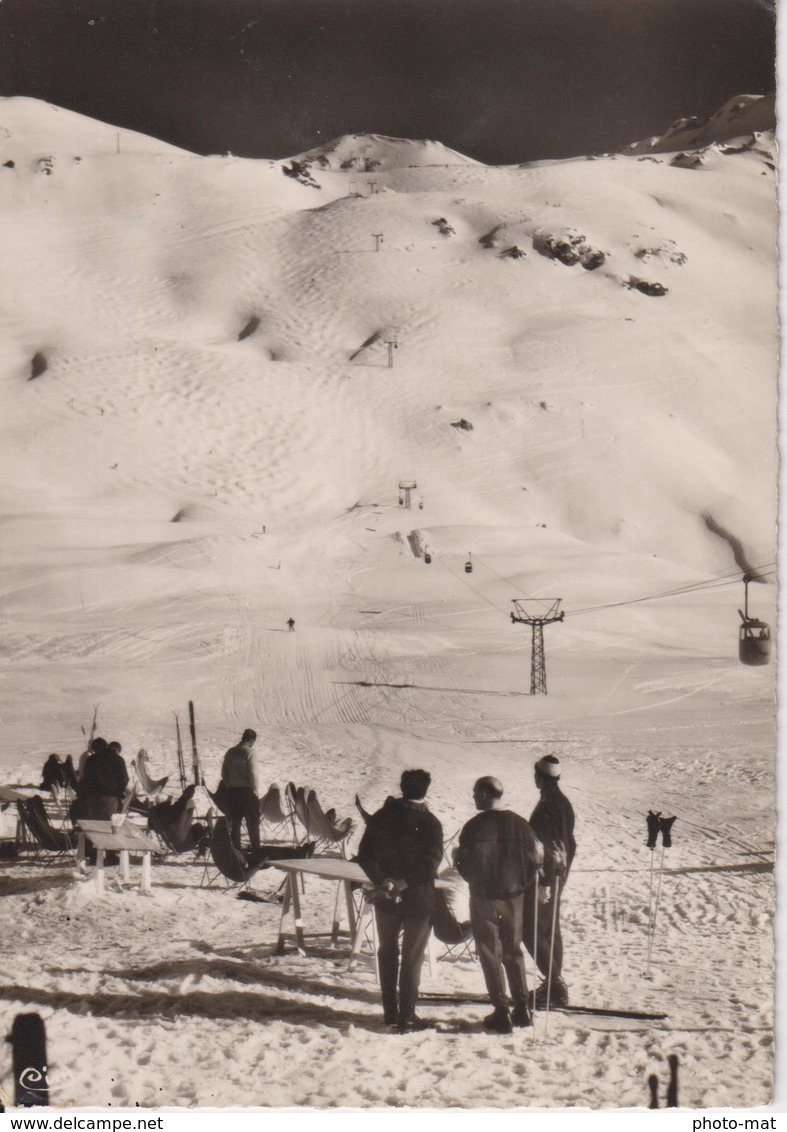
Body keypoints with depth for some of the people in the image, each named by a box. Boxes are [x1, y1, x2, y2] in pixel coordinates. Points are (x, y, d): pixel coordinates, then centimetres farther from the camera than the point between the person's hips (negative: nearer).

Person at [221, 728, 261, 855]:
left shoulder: (230, 752, 8)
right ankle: (256, 851, -2)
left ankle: (236, 851, 13)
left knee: (235, 823, 11)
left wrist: (229, 787, 17)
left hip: (232, 791, 6)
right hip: (247, 790, -6)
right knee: (252, 823, 0)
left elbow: (224, 773, 11)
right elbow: (252, 773, -14)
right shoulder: (249, 752, -11)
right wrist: (256, 791, -7)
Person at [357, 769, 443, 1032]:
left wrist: (382, 881, -8)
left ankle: (390, 1011, 23)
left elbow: (364, 856, -2)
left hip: (386, 899, 4)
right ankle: (406, 1018, 5)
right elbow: (431, 863, -22)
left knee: (387, 951, 19)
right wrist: (406, 882, -15)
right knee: (412, 958, 4)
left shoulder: (380, 818, 0)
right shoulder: (429, 823, -13)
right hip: (418, 900, -4)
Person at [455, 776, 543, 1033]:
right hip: (513, 897, 4)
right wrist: (520, 883, 13)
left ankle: (501, 1013, 3)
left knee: (490, 954, 5)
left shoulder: (474, 827, -14)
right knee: (513, 951, 17)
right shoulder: (519, 824, -2)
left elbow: (464, 864, -9)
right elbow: (536, 858, 0)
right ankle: (522, 1009, 16)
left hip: (483, 898, -4)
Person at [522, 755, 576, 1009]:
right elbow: (570, 843, 18)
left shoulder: (548, 806, -19)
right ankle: (555, 985, 20)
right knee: (551, 930, 15)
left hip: (544, 876, -10)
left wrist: (544, 882, -23)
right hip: (559, 874, 10)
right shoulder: (564, 802, 10)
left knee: (532, 931, -7)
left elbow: (548, 847, -24)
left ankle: (555, 987, -10)